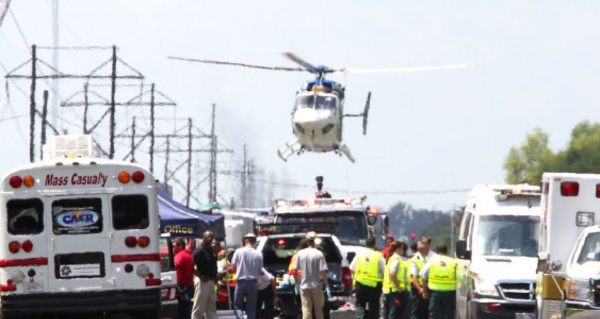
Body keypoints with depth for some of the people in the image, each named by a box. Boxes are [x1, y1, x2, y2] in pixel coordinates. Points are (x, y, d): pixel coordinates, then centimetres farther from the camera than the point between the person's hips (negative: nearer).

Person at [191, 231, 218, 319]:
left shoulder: (212, 251, 13)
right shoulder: (199, 250, -12)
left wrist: (215, 278, 14)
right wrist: (199, 276, -21)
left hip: (211, 281, 9)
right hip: (203, 282, -9)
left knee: (211, 307, 13)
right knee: (199, 308, -7)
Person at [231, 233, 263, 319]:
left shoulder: (239, 251, -7)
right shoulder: (258, 254, -4)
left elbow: (233, 267, -3)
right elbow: (259, 271, 2)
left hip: (241, 282, -1)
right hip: (253, 282, 1)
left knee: (237, 305, 9)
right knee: (251, 307, 8)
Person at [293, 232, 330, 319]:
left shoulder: (300, 254, -3)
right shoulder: (319, 254, -11)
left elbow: (295, 271, 1)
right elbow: (323, 272, -13)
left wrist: (296, 284, 13)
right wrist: (327, 286, -5)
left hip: (304, 286, 1)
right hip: (316, 286, -1)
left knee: (306, 310, 0)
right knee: (318, 309, 12)